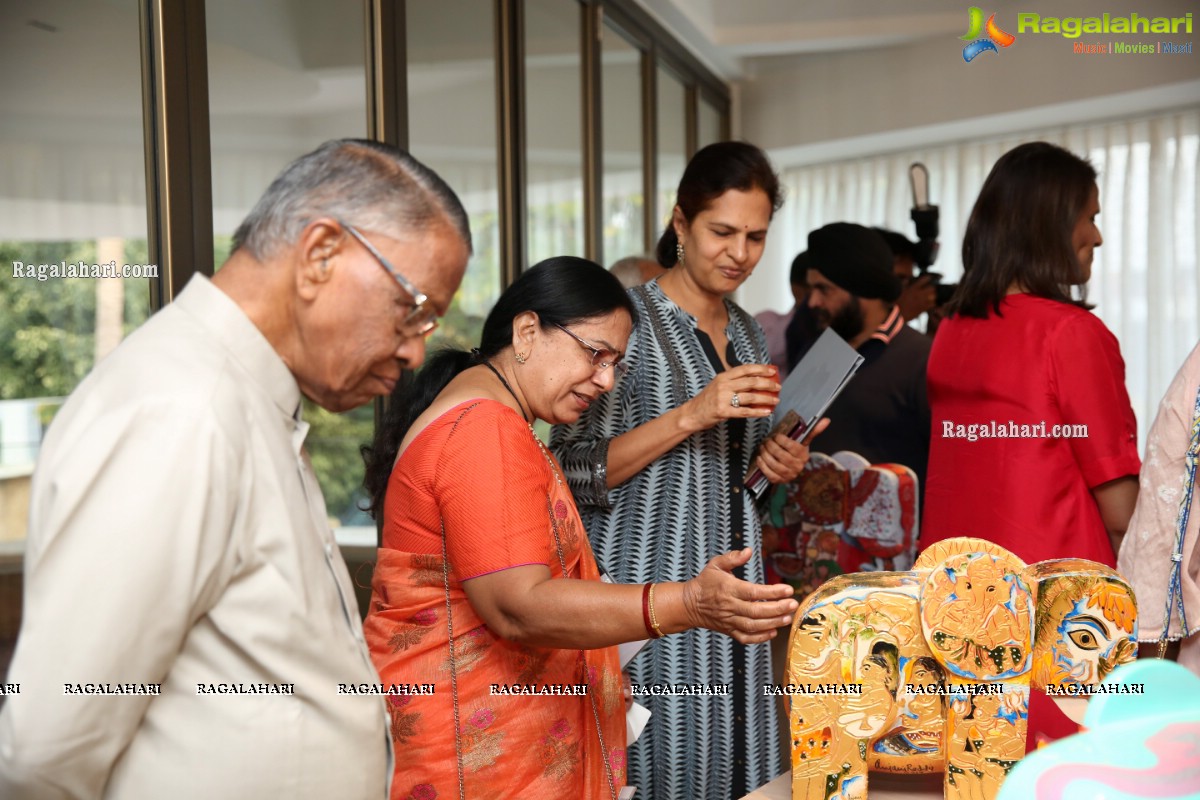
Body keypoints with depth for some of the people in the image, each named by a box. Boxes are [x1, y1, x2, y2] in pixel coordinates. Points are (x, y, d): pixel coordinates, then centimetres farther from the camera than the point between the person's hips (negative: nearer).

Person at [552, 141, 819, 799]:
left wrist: (773, 464, 3)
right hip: (646, 582, -7)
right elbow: (575, 471, -14)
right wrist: (690, 414, -22)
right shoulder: (631, 319, -10)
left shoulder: (746, 332, 13)